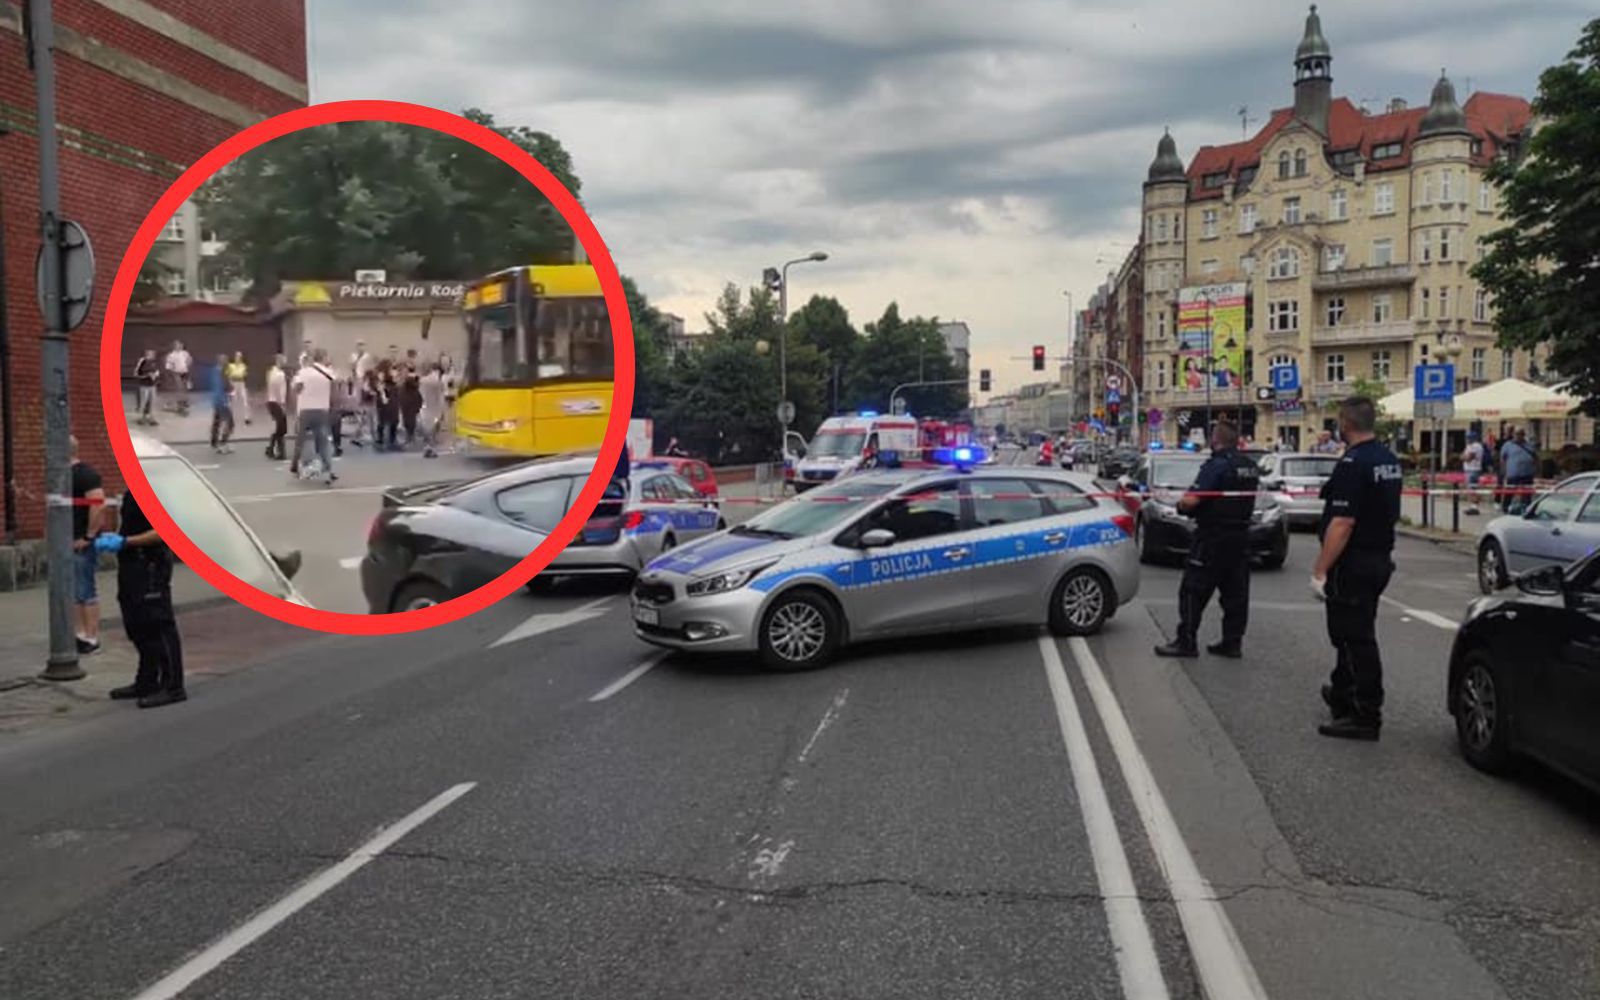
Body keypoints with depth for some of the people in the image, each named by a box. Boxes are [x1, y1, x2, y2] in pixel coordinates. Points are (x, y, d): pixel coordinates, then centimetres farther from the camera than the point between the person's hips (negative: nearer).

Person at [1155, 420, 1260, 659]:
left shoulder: (1216, 465, -16)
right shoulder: (1251, 467, 10)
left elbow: (1191, 500, -23)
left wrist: (1181, 505, -2)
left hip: (1213, 537, -8)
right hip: (1241, 536, 8)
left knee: (1194, 590, -2)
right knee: (1235, 592, 11)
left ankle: (1186, 641, -1)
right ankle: (1233, 642, 15)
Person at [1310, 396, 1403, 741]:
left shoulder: (1353, 464, -20)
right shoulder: (1390, 460, 10)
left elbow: (1342, 523, -26)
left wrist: (1320, 570, -22)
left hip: (1353, 563, -10)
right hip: (1380, 557, 10)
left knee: (1355, 637, -3)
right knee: (1354, 632, 21)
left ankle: (1365, 716, 2)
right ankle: (1341, 694, 36)